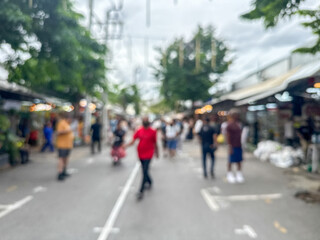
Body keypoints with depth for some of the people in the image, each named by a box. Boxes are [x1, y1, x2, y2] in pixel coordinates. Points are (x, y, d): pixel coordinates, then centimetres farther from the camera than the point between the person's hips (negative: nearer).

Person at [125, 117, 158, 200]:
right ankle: (150, 182, 44)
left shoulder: (153, 132, -6)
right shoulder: (139, 131, 2)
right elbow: (133, 140, -3)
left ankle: (141, 191, -4)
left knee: (145, 172, -9)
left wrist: (156, 152, 10)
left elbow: (155, 143, 2)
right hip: (141, 153, 4)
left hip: (148, 154, -4)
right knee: (145, 171, 17)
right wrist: (126, 145, -18)